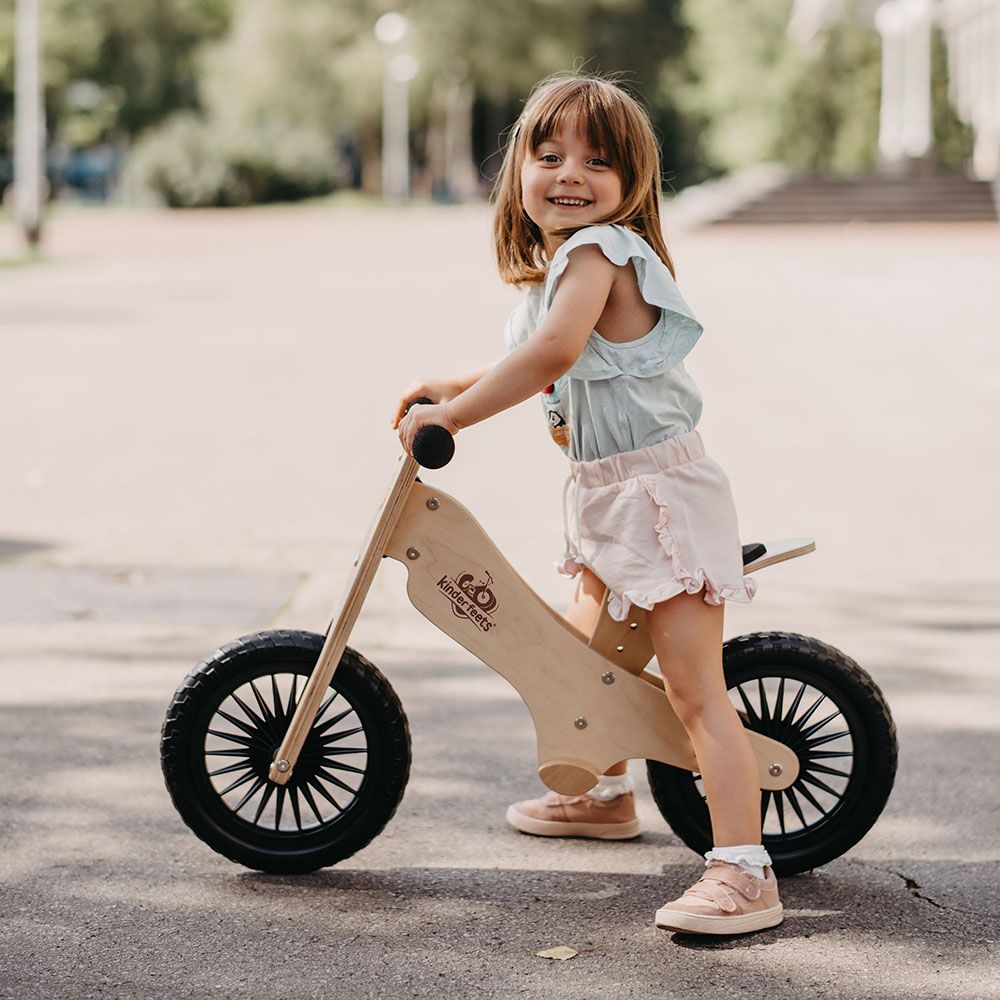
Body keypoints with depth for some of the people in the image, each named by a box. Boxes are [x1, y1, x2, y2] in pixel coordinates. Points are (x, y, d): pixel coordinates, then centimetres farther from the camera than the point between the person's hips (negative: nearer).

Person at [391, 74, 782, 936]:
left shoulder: (599, 250, -20)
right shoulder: (557, 262, 11)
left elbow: (553, 352, -36)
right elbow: (552, 372, 27)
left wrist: (452, 415, -29)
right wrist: (454, 387, 19)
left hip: (662, 489, -10)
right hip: (608, 496, 10)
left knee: (695, 689, -14)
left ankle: (743, 873, -16)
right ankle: (606, 793, 49)